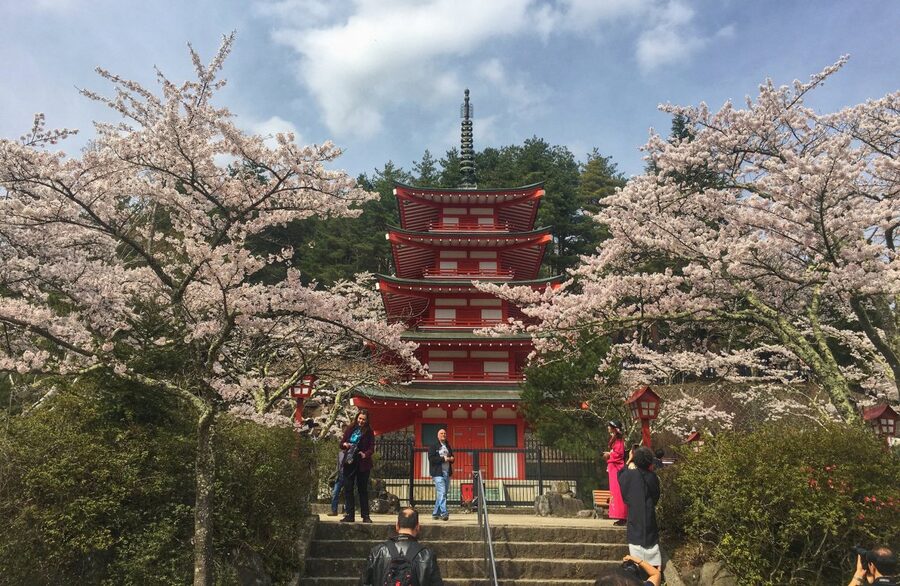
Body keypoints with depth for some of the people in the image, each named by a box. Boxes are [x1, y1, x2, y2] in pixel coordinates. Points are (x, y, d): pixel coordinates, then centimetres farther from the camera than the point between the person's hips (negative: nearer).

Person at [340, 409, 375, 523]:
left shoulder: (369, 432, 0)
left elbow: (372, 448, -3)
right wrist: (345, 444, -12)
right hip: (349, 462, 2)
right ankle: (350, 515, 10)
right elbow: (341, 444, 10)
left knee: (363, 489, 4)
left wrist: (365, 454, -23)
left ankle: (365, 516, 11)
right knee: (348, 488, 2)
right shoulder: (350, 429, 6)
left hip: (363, 464, -2)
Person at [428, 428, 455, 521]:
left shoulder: (448, 447, 20)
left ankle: (435, 513, 17)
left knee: (441, 494, 8)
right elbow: (431, 458, -10)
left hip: (447, 473, 6)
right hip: (438, 473, -6)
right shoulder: (433, 446, 1)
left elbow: (452, 458, 24)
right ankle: (444, 513, -21)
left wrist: (451, 459, 1)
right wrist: (443, 459, -14)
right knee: (441, 493, -16)